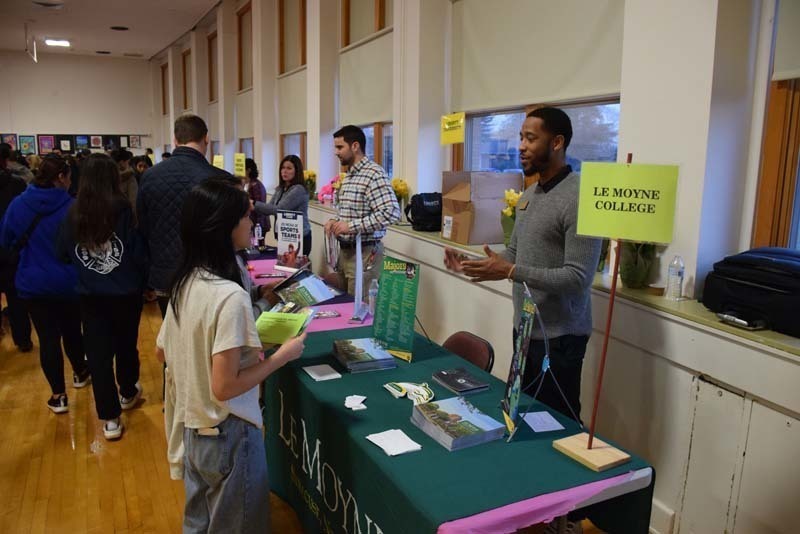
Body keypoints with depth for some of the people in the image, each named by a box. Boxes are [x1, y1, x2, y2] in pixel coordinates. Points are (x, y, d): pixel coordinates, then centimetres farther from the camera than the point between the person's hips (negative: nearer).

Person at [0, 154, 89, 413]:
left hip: (32, 283, 1)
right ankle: (80, 373, 41)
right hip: (68, 282, -1)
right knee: (71, 330, 20)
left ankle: (58, 395, 12)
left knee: (48, 337, 6)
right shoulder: (71, 206, -15)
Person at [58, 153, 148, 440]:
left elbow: (63, 254, 4)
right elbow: (138, 252, -12)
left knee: (98, 353, 7)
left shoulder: (74, 212, -6)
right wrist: (142, 282, 4)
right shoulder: (122, 208, -14)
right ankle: (128, 393, 41)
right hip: (125, 292, -1)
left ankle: (110, 418, 11)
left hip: (90, 295, 1)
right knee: (126, 345, 19)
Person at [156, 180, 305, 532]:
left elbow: (162, 352, 12)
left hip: (191, 427, 8)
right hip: (226, 434, -8)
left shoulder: (184, 282, -1)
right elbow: (224, 387, -26)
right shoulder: (230, 295, -27)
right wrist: (283, 356, -17)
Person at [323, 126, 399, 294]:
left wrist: (352, 226, -24)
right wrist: (336, 222, 3)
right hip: (345, 250, 9)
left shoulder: (374, 173, -16)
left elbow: (392, 212, -26)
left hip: (364, 253, -9)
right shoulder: (349, 175, 14)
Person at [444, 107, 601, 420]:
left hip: (559, 336, -9)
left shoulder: (579, 198, -19)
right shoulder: (529, 195, 10)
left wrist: (510, 272, -30)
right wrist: (470, 263, 1)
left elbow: (578, 278, -24)